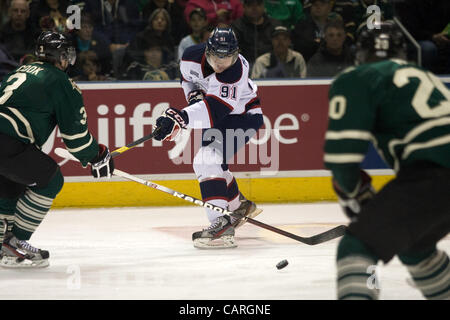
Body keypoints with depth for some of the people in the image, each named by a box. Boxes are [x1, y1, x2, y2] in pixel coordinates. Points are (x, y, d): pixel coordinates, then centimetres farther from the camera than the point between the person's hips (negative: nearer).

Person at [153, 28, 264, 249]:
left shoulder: (236, 71, -36)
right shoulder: (191, 57, -16)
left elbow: (215, 109, -45)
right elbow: (188, 78, 10)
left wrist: (180, 118, -55)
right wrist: (194, 95, -11)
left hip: (242, 114, -8)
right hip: (217, 115, 8)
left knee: (209, 160, -25)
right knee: (206, 163, 18)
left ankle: (222, 225, -34)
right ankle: (240, 205, 40)